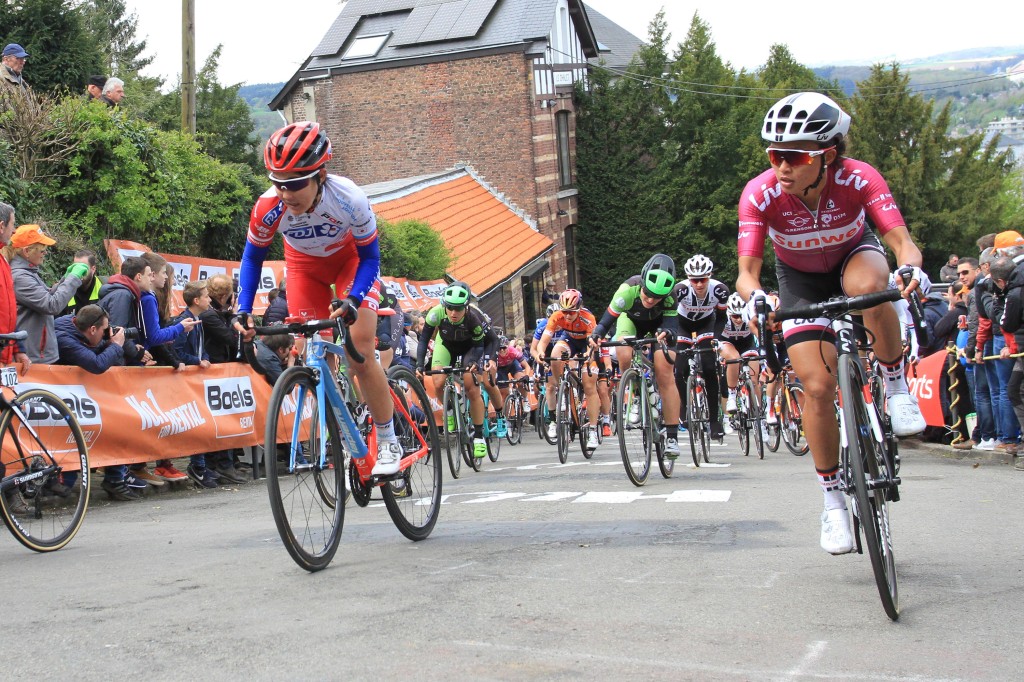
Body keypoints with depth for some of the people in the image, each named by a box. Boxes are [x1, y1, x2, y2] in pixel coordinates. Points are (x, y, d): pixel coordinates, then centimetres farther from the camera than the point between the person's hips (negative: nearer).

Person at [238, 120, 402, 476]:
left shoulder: (349, 199, -37)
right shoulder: (269, 207, -31)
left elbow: (369, 257, -21)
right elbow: (252, 258, -11)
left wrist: (352, 300, -37)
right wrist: (243, 312, -22)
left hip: (351, 258, -2)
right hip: (305, 265, 3)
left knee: (360, 355, -14)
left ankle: (388, 443, 1)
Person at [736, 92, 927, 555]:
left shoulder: (859, 180, -31)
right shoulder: (760, 195, -31)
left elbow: (901, 240, -39)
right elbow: (747, 271, -33)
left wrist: (912, 268, -62)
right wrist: (753, 296, -56)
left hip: (854, 255, -1)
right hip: (801, 279, 1)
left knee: (868, 286, -40)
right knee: (818, 387, -12)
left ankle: (896, 386, -15)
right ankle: (833, 499, 5)